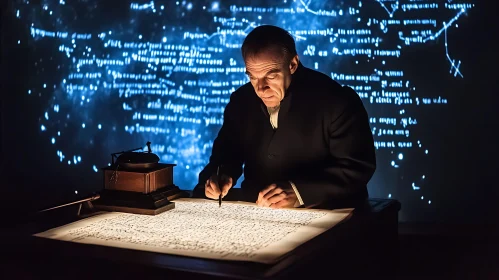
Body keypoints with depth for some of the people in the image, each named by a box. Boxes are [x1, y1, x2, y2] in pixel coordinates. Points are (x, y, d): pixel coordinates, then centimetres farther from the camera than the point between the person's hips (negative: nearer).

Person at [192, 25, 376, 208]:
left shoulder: (337, 101, -12)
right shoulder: (241, 100, 5)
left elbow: (358, 168, -16)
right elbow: (226, 152, 15)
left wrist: (298, 192, -26)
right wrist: (220, 176, -9)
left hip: (323, 215, -4)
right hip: (254, 212, 5)